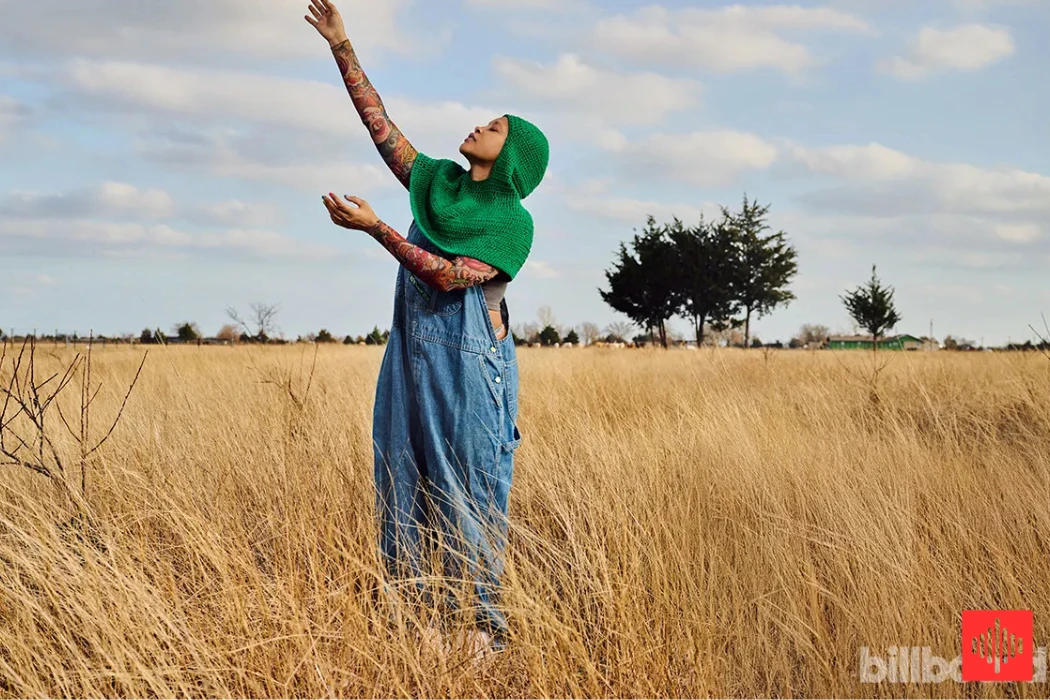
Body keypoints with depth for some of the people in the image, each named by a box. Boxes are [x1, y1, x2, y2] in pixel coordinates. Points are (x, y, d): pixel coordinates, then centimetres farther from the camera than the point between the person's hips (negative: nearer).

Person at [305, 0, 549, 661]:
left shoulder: (514, 223, -6)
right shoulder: (438, 183, 12)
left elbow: (451, 276, -17)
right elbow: (380, 122, 14)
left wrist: (374, 227, -22)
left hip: (469, 364, -6)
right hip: (412, 358, 6)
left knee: (470, 490, -2)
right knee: (404, 487, 5)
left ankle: (487, 624, 6)